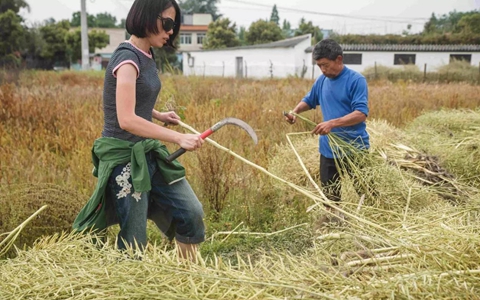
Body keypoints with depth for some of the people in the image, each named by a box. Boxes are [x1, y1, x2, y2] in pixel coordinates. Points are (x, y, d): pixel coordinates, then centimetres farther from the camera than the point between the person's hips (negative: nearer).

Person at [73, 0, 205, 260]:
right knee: (134, 243, 1)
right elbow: (126, 119, -27)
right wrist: (178, 138, -26)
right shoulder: (127, 58, -18)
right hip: (124, 158, -8)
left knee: (192, 212, 7)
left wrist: (159, 116, 10)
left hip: (149, 153, 9)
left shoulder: (146, 56, 8)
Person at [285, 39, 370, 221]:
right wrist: (295, 111, 1)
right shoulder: (321, 81, 6)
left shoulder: (356, 80, -13)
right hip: (328, 148, 6)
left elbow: (361, 113, -22)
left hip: (354, 147, -6)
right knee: (329, 194, 14)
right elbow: (309, 100, 22)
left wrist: (332, 123, -33)